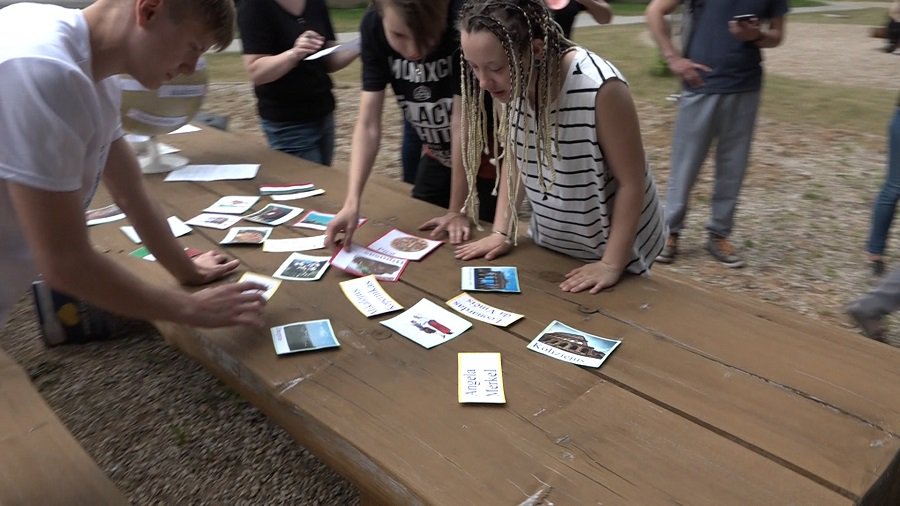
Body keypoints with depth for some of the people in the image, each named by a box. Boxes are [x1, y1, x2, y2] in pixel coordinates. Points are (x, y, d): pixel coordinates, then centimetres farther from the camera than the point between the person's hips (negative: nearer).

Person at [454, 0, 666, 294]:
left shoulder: (600, 89, -31)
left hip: (612, 247, -5)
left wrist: (612, 264, -20)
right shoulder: (512, 84, -13)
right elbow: (513, 158, 0)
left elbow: (631, 183, -21)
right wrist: (502, 232, -5)